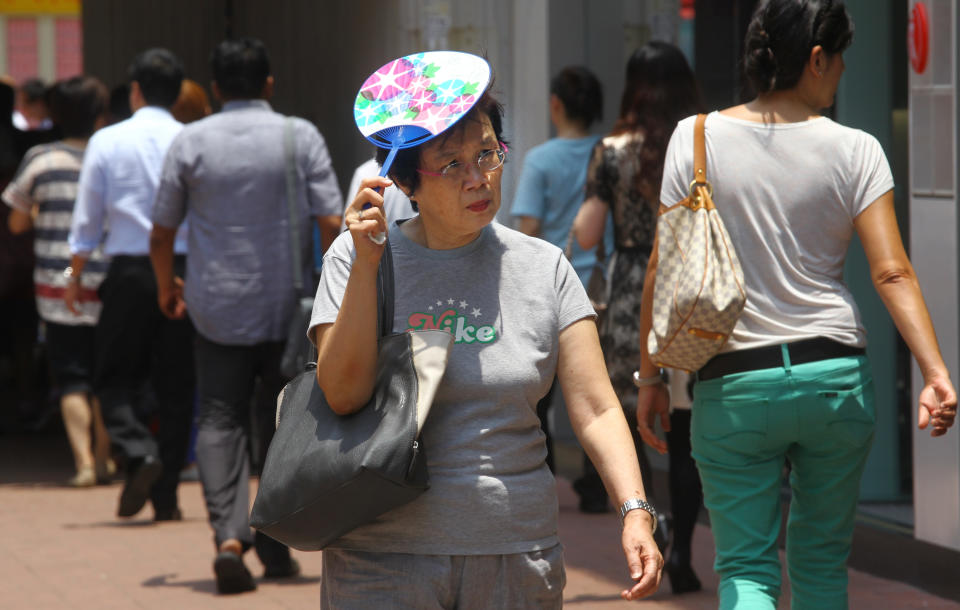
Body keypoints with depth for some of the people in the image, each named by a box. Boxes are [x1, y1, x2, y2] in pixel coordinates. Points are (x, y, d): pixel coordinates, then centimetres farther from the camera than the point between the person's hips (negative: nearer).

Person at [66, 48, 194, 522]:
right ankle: (165, 496, 7)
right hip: (186, 270, 1)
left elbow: (87, 220, 2)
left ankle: (139, 451, -18)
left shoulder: (107, 142, -1)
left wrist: (74, 277, 14)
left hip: (130, 273, -1)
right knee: (175, 386, 8)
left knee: (114, 378, 9)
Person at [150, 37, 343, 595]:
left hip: (217, 305, 0)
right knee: (283, 423, 12)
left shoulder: (190, 141, 1)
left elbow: (161, 234, 5)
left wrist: (167, 288, 23)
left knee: (220, 420, 4)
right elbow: (332, 224, -8)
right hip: (289, 306, 0)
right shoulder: (300, 137, -2)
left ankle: (229, 535, -15)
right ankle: (275, 548, 16)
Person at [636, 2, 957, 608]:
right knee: (823, 560, 17)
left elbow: (663, 269, -1)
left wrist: (651, 377, 7)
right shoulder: (855, 150, -3)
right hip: (835, 375, 1)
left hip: (732, 385, -1)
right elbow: (892, 272, -10)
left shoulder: (697, 138, -2)